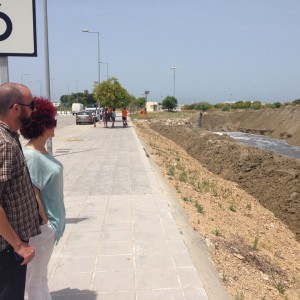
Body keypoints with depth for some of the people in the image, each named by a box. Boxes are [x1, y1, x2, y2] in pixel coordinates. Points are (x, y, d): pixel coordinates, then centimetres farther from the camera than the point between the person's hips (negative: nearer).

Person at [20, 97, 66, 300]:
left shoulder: (41, 151, 4)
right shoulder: (31, 156, -23)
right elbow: (32, 195, -23)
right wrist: (45, 223, -16)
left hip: (49, 223, 9)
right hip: (41, 226, -9)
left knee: (40, 275, 24)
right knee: (34, 279, 8)